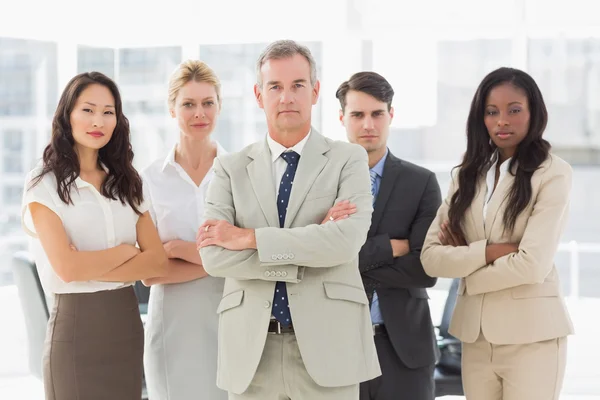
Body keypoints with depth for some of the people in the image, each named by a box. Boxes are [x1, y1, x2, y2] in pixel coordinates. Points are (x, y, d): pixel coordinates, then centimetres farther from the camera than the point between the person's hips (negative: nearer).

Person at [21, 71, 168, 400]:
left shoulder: (126, 183, 10)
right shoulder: (44, 185, -6)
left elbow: (157, 262, -1)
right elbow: (67, 267, -16)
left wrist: (90, 270, -13)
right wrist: (126, 250, -4)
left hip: (126, 322, 5)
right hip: (75, 323, -5)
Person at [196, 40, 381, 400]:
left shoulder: (349, 160, 4)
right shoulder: (231, 168, 8)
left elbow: (346, 241, -13)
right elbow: (214, 255, -5)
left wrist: (250, 238, -10)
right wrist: (313, 241, -11)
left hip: (326, 345, -1)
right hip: (251, 348, 1)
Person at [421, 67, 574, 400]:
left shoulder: (552, 173, -5)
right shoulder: (468, 175, 10)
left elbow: (532, 264, -14)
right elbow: (430, 257, 1)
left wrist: (464, 262, -1)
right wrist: (490, 251, -13)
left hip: (530, 334, -4)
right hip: (474, 334, 5)